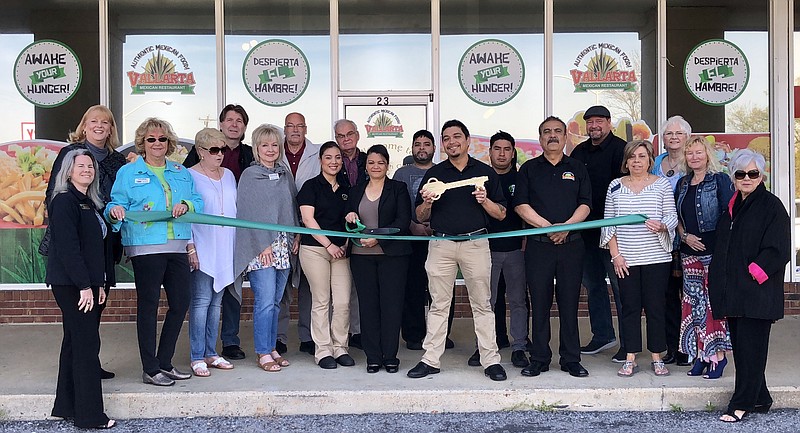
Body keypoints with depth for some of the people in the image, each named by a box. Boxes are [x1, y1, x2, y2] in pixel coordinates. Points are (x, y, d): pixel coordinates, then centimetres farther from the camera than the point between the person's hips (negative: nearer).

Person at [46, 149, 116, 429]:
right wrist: (84, 286, -20)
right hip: (70, 284, -9)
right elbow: (67, 247, -18)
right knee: (87, 345, -8)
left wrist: (99, 284, 14)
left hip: (87, 284, 9)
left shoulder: (90, 204, 17)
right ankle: (90, 415, -3)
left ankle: (67, 407, 22)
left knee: (75, 342, 13)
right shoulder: (64, 201, -10)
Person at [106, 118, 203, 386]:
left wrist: (186, 205, -9)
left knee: (181, 302, 7)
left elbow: (198, 201, 12)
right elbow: (117, 204, -1)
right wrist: (115, 211, -24)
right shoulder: (128, 173, 4)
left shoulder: (181, 172, 16)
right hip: (145, 248, -5)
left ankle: (164, 362, 23)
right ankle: (150, 370, 8)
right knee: (148, 305, 0)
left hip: (177, 247, 5)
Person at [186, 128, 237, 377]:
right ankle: (197, 357, -1)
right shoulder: (189, 177, -4)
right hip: (202, 250, -6)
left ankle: (211, 353, 17)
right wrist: (190, 247, -13)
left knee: (216, 302, 10)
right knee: (201, 301, -7)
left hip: (225, 250, 6)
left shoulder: (229, 175, 14)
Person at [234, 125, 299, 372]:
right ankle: (263, 353, 0)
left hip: (283, 245, 5)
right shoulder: (249, 175, -2)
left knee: (276, 300, 9)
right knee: (265, 300, -8)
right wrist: (263, 245, -13)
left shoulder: (284, 174, 14)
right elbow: (248, 212, -8)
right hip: (260, 245, -5)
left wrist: (296, 236, 8)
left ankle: (271, 348, 18)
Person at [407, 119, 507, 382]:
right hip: (441, 244, 1)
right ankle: (431, 360, 10)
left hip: (476, 243, -1)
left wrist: (485, 200, -11)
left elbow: (501, 214, 8)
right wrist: (427, 202, -9)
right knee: (438, 305, 5)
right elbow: (420, 217, 12)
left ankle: (491, 360, 8)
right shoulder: (434, 173, 12)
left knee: (482, 304, 2)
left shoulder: (485, 172, 9)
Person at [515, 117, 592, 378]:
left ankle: (571, 359, 11)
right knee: (539, 303, 2)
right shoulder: (529, 169, 10)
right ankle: (539, 359, 11)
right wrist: (548, 227, -12)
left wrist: (567, 226, -13)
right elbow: (521, 205, 0)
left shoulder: (577, 169, 13)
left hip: (571, 244, 1)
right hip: (538, 246, 0)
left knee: (569, 303, 3)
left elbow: (585, 205, 4)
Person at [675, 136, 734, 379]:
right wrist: (685, 236, 0)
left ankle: (718, 354, 3)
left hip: (714, 249, -5)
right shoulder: (683, 184, 14)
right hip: (690, 251, 6)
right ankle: (701, 354, 14)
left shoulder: (720, 180, -2)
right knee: (695, 302, 6)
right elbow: (676, 216, 17)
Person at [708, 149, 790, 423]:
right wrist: (718, 282, 12)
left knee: (750, 346, -3)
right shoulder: (731, 207, 15)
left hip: (756, 291, -7)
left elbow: (778, 249, -12)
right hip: (732, 291, 7)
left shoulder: (771, 206, -5)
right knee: (740, 345, 10)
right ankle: (759, 399, 23)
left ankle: (742, 404, 3)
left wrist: (755, 272, -17)